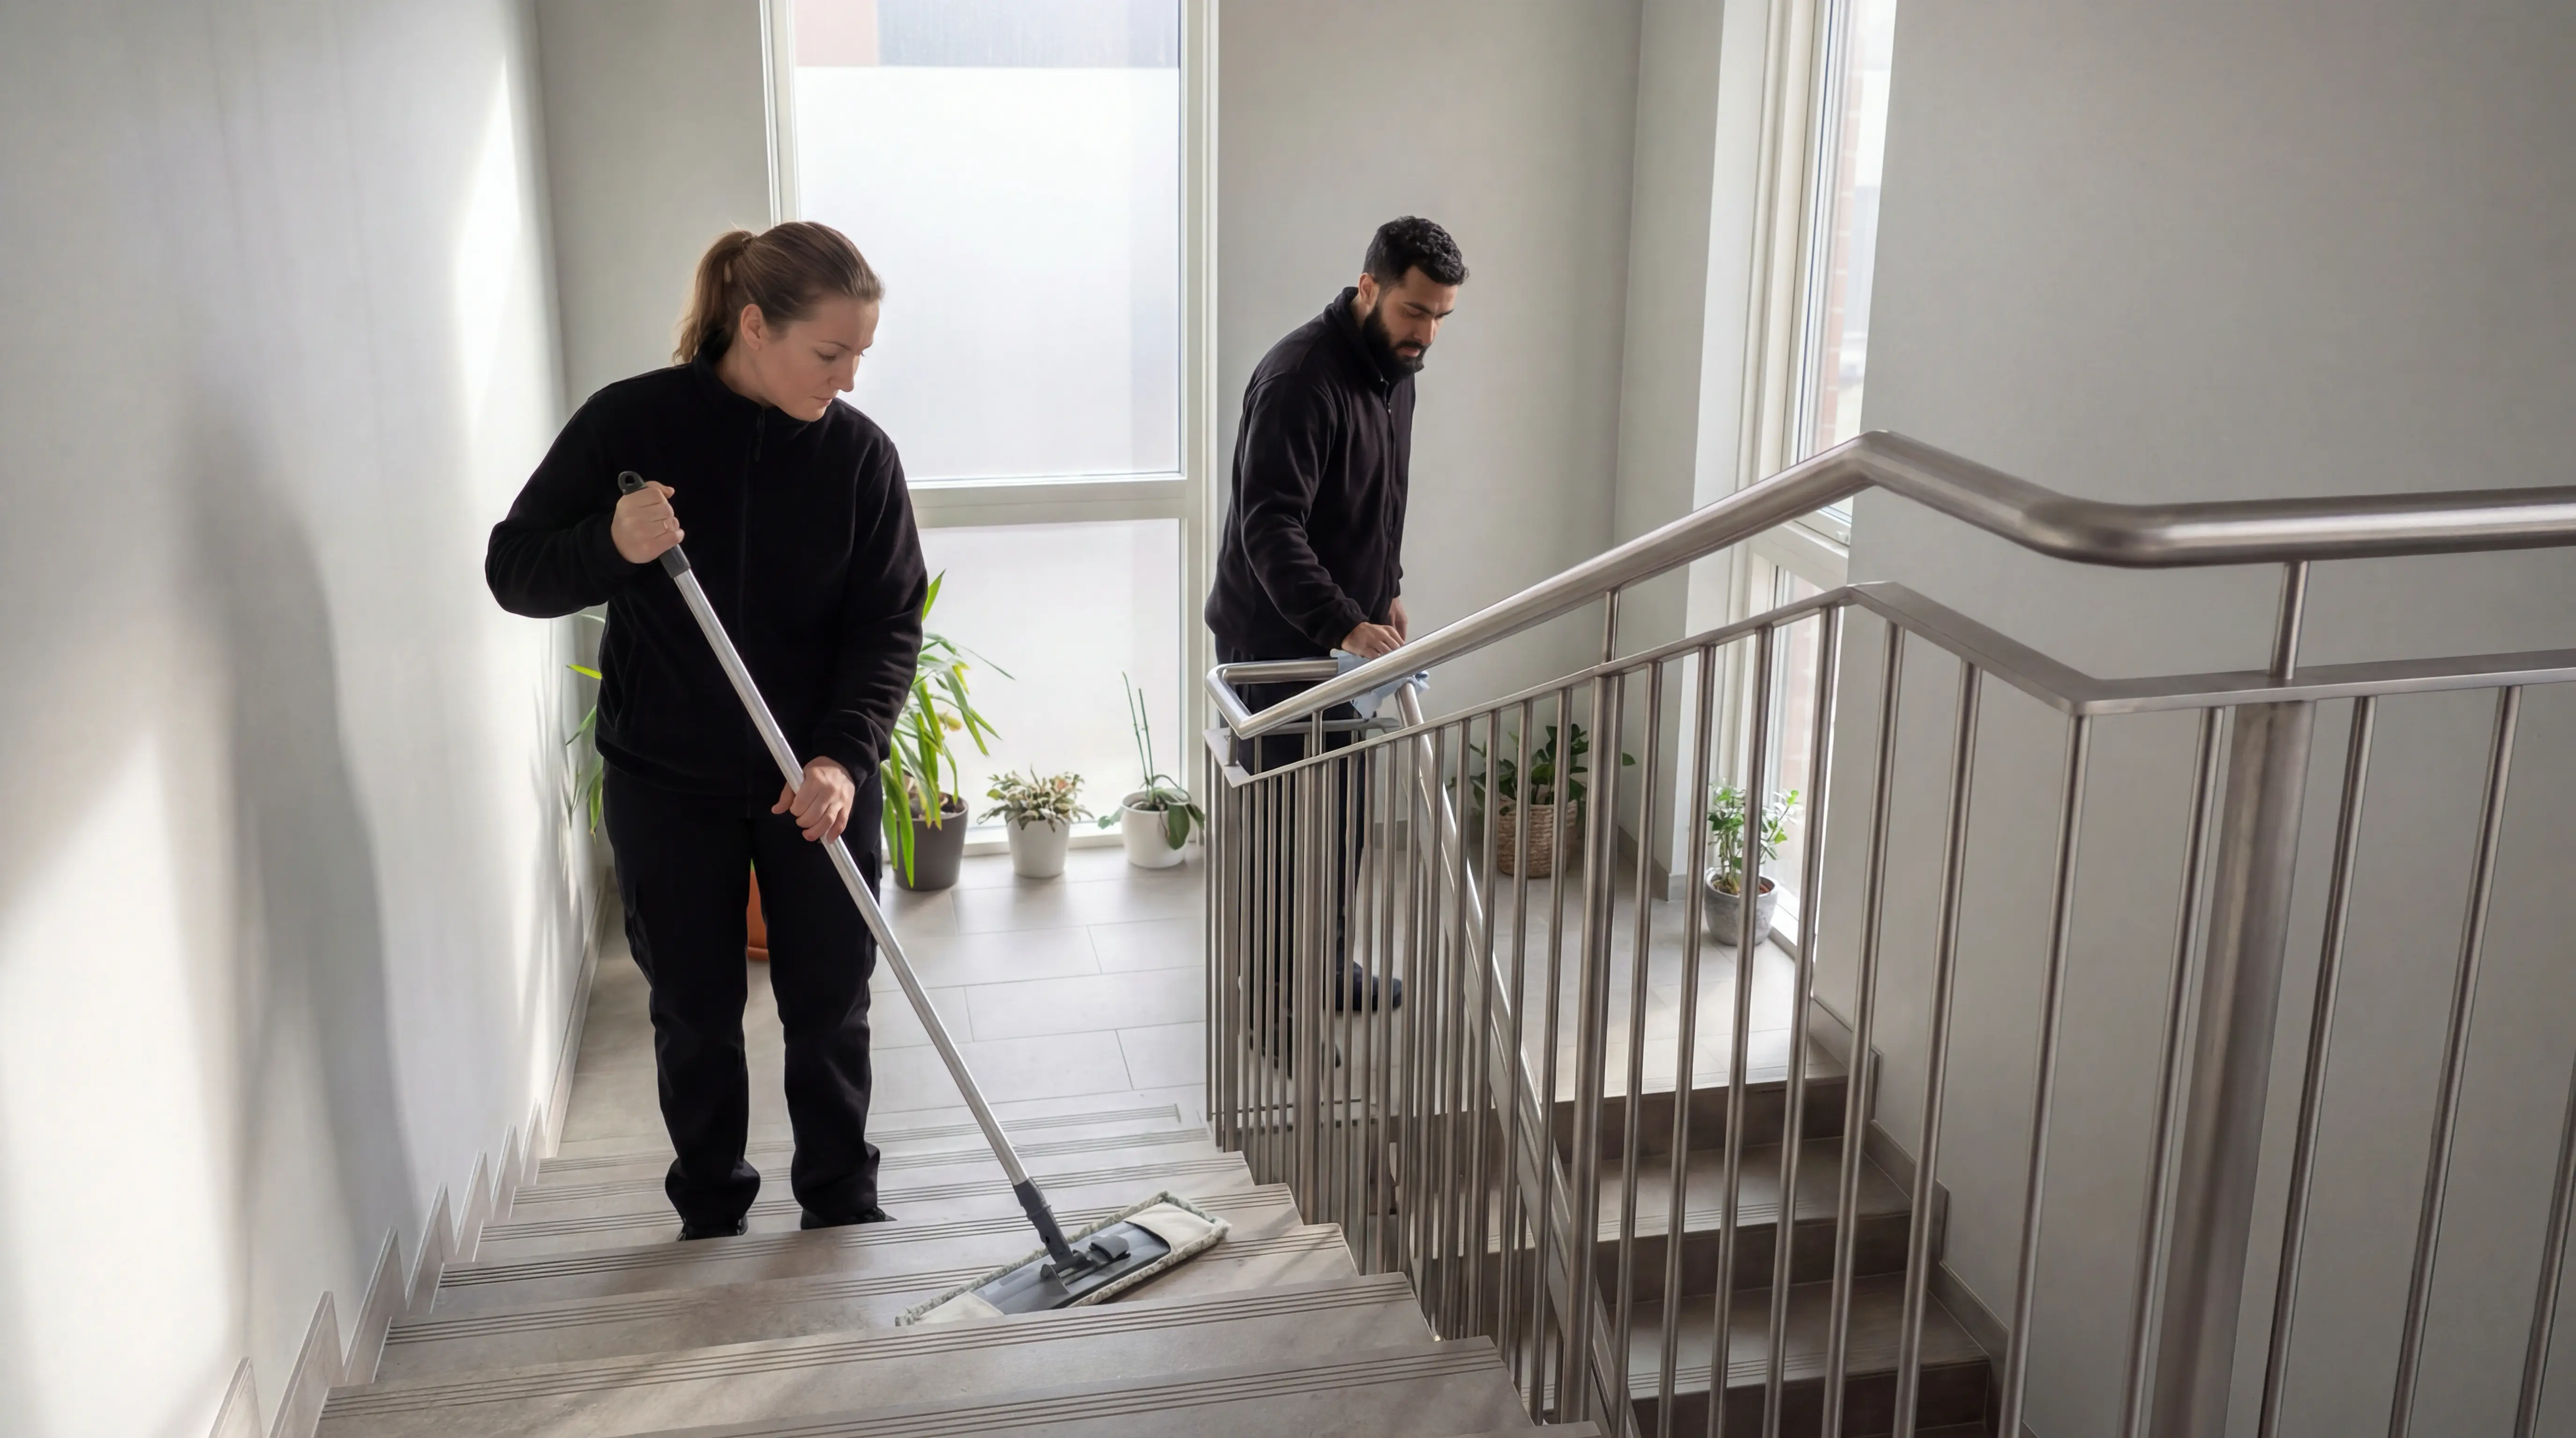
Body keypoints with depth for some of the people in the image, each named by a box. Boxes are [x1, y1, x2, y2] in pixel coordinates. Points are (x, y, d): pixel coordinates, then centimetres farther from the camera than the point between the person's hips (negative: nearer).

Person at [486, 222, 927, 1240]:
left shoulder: (860, 452, -8)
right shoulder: (631, 423, -12)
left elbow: (889, 622, -7)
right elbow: (513, 571, -8)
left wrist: (845, 755, -21)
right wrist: (610, 546, -29)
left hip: (822, 778, 1)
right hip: (666, 783, -1)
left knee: (830, 1005, 9)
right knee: (695, 1012, 12)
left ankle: (842, 1205, 29)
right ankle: (710, 1215, 32)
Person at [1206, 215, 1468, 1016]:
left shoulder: (1393, 369, 6)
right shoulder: (1300, 378, -24)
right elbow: (1268, 530, -31)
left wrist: (1387, 591, 13)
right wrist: (1346, 626, -38)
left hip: (1344, 638, 9)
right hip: (1276, 642, -9)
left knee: (1338, 810, 17)